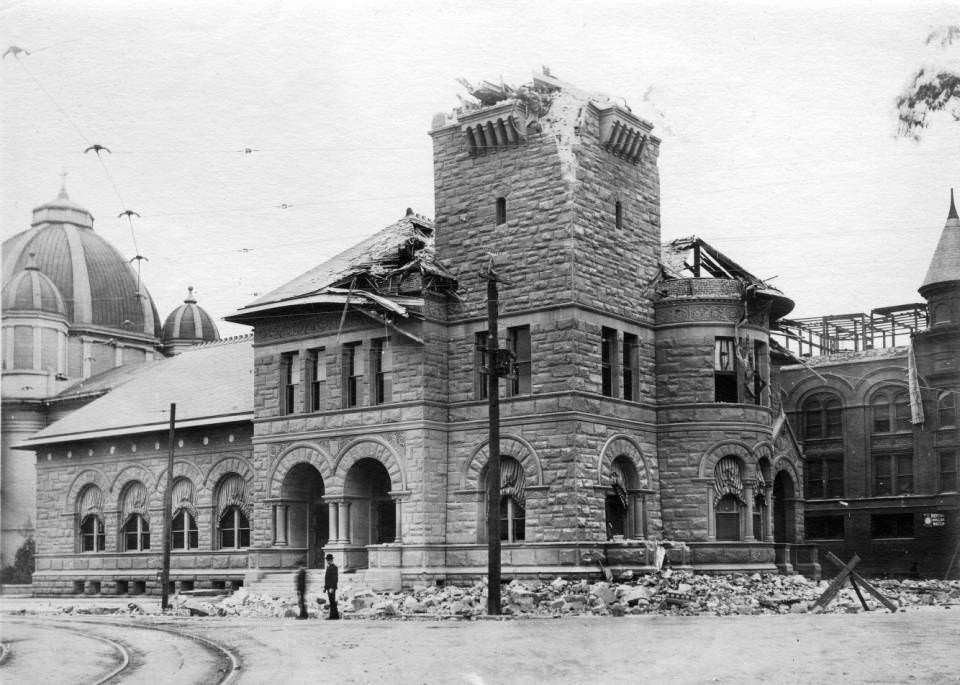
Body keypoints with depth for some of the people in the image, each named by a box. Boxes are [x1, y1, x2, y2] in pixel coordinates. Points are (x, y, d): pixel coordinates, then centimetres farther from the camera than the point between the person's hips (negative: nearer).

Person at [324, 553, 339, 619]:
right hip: (328, 587, 9)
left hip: (332, 587, -9)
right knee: (332, 601, 9)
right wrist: (325, 587, 19)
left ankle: (333, 615, -8)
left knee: (332, 601, -9)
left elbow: (335, 578, -19)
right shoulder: (328, 567, 17)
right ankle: (335, 614, 12)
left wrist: (332, 588, -24)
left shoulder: (334, 567, -12)